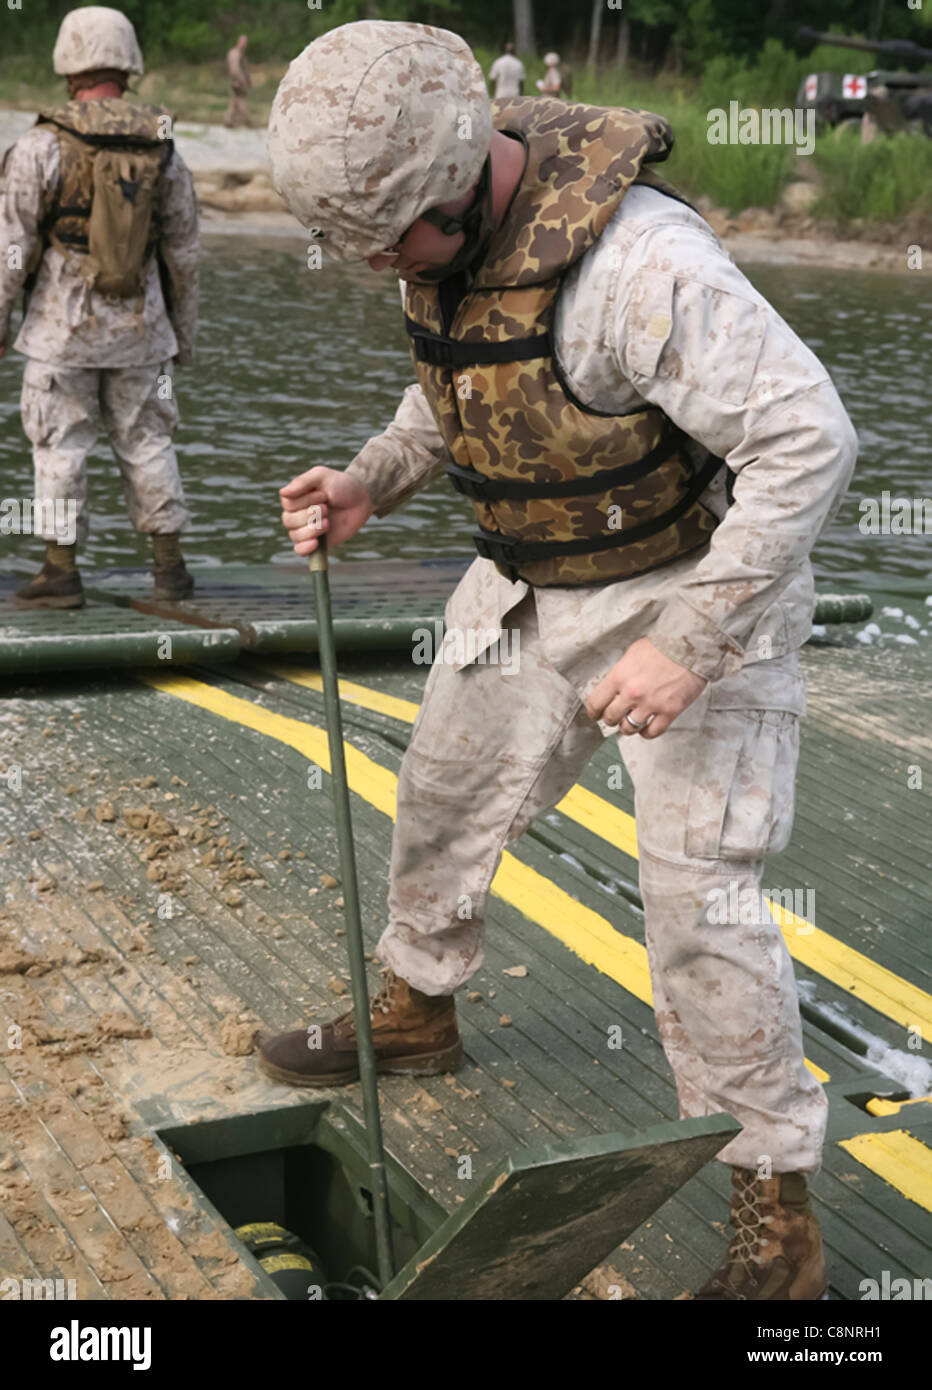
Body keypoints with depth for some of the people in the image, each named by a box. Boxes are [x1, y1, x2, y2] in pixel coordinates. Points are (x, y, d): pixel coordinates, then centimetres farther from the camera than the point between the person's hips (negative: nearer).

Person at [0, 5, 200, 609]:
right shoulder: (164, 151, 1)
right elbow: (183, 253, 6)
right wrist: (185, 335, 15)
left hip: (63, 326, -3)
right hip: (139, 327, 3)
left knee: (61, 446, 4)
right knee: (147, 442, 12)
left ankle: (62, 570, 6)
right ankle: (170, 564, 14)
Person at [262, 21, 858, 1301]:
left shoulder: (638, 261, -34)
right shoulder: (444, 223, -7)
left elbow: (809, 442, -31)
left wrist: (688, 648, -30)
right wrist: (371, 486, -3)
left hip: (699, 589, -8)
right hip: (536, 583, 8)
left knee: (698, 898, -9)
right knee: (446, 800, 19)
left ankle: (777, 1217, 7)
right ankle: (415, 1013, 47)